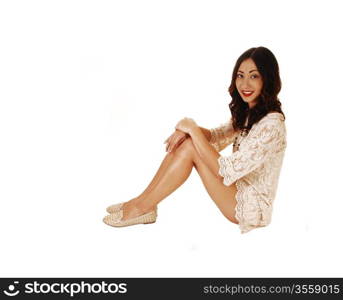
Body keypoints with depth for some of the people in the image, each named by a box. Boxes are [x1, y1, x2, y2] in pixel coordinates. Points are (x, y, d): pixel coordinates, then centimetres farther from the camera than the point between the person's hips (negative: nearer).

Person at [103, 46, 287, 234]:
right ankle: (144, 204, -2)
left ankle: (142, 207, -8)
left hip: (251, 210, -9)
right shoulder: (246, 111, 3)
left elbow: (226, 171, -30)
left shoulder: (271, 124, -26)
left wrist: (193, 130, -22)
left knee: (191, 147, -21)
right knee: (186, 140, -7)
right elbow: (215, 137, 12)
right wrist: (187, 130, -11)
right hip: (237, 188, 9)